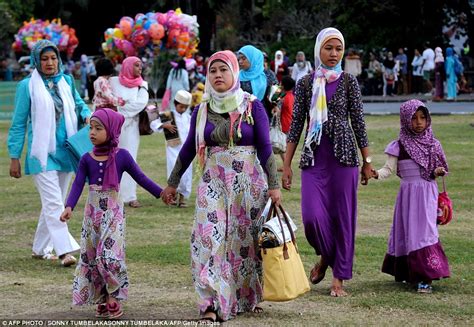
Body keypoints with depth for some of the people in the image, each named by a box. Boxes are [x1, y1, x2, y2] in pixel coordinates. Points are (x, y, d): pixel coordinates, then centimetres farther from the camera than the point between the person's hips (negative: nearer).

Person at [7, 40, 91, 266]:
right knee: (53, 203, -13)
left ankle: (40, 248, 23)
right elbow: (18, 123, -3)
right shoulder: (28, 86, -6)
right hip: (41, 153, -6)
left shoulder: (66, 81, 7)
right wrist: (14, 157, -4)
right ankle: (65, 250, -17)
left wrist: (87, 116, 0)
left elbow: (78, 104, 23)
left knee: (54, 203, 12)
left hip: (64, 152, 6)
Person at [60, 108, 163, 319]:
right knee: (91, 257, 7)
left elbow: (140, 178, 1)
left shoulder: (121, 156, -5)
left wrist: (161, 193, -3)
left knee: (110, 256, -15)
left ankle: (114, 298, 1)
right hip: (93, 213, 4)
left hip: (113, 213, -3)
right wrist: (69, 207, -21)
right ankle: (102, 300, 18)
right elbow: (78, 185, -6)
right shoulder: (87, 159, 1)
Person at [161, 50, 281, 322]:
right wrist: (172, 183, 16)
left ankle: (250, 297, 22)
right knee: (209, 237, -10)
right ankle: (212, 303, -11)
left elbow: (265, 147, -3)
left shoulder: (252, 107, -2)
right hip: (213, 181, 2)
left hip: (248, 181, -2)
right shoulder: (202, 110, 6)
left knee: (246, 239, 4)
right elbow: (189, 148, 13)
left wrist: (274, 185, -9)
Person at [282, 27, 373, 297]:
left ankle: (339, 278, 10)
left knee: (343, 215, 0)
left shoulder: (349, 82, 3)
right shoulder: (305, 84, 5)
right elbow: (296, 125, 7)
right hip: (314, 157, 1)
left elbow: (359, 123, 6)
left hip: (344, 155, -1)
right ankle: (325, 256, 21)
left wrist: (367, 161, 5)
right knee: (312, 215, -10)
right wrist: (287, 164, 4)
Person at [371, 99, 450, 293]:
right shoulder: (399, 146, -2)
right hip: (409, 193, -1)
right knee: (408, 231, 4)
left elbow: (437, 168, 15)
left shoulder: (432, 144, 6)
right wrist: (376, 174, -26)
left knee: (424, 229, -8)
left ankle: (424, 277, -10)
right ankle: (404, 272, 18)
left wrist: (438, 171, -8)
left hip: (428, 193, 1)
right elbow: (389, 169, -6)